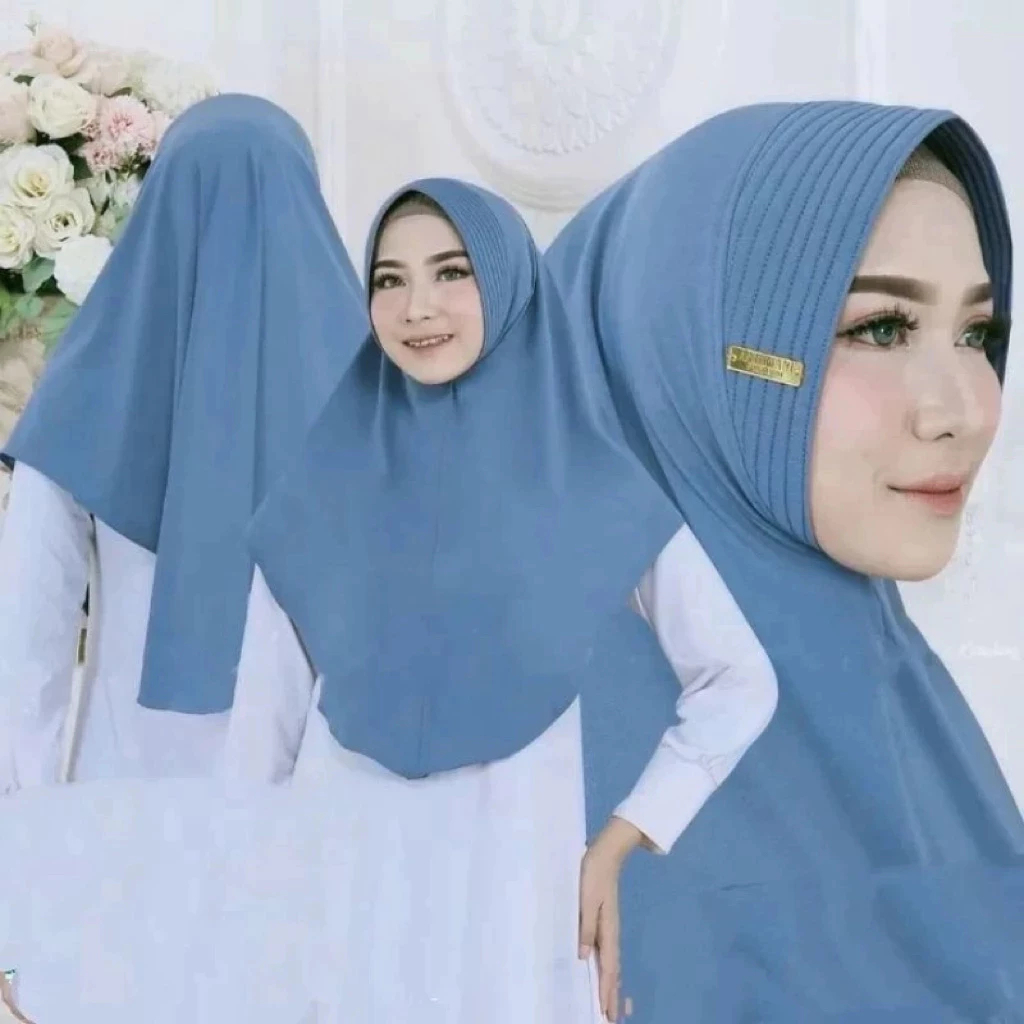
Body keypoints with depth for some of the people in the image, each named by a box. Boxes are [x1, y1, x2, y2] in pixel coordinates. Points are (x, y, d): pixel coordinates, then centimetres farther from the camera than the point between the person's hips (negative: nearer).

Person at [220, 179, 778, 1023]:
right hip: (334, 897, 2)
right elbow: (267, 714, 3)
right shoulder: (322, 491, -1)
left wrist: (616, 846, -2)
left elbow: (738, 686, 1)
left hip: (512, 903, -1)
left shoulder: (591, 486, -6)